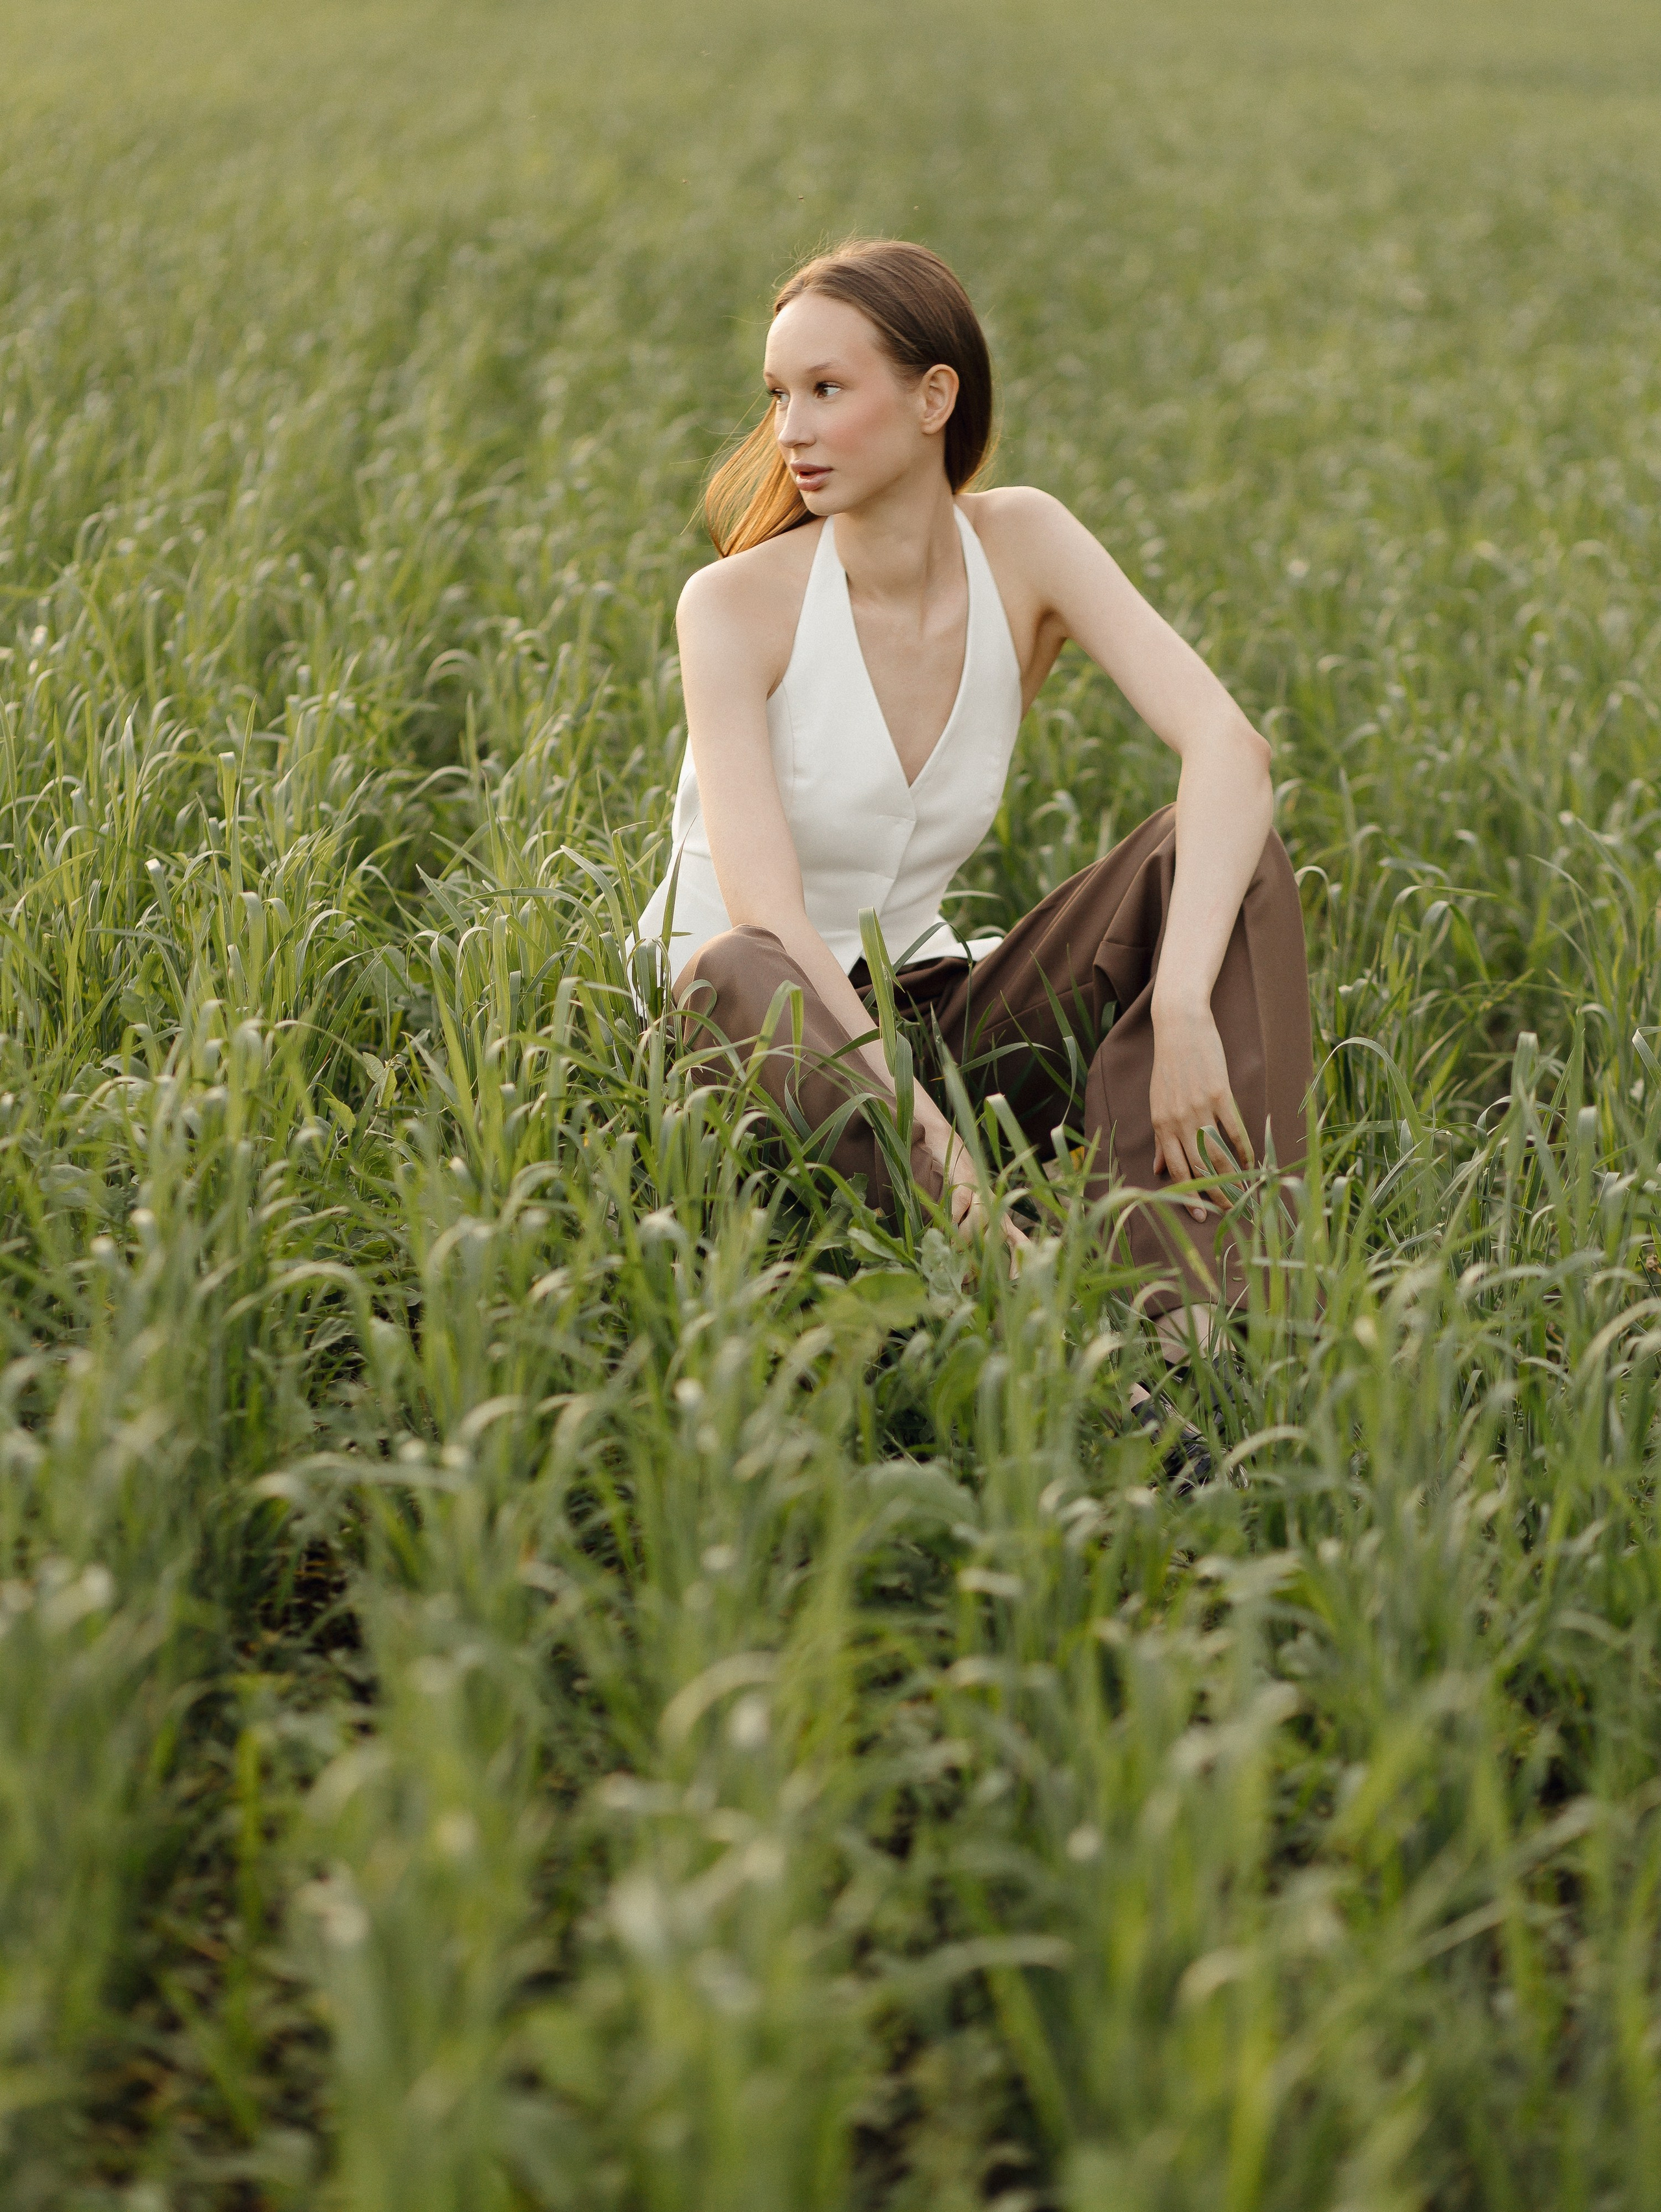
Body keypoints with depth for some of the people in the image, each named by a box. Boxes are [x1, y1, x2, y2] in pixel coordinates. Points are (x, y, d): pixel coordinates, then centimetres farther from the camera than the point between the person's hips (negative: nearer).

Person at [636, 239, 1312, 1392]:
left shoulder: (1020, 543, -7)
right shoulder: (737, 604, -16)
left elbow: (1230, 748, -21)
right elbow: (765, 914, -27)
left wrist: (1182, 1008, -37)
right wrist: (934, 1142, -38)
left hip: (921, 1015, 4)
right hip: (756, 1034, -4)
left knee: (1221, 847, -18)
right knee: (737, 974, -40)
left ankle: (1193, 1302, -34)